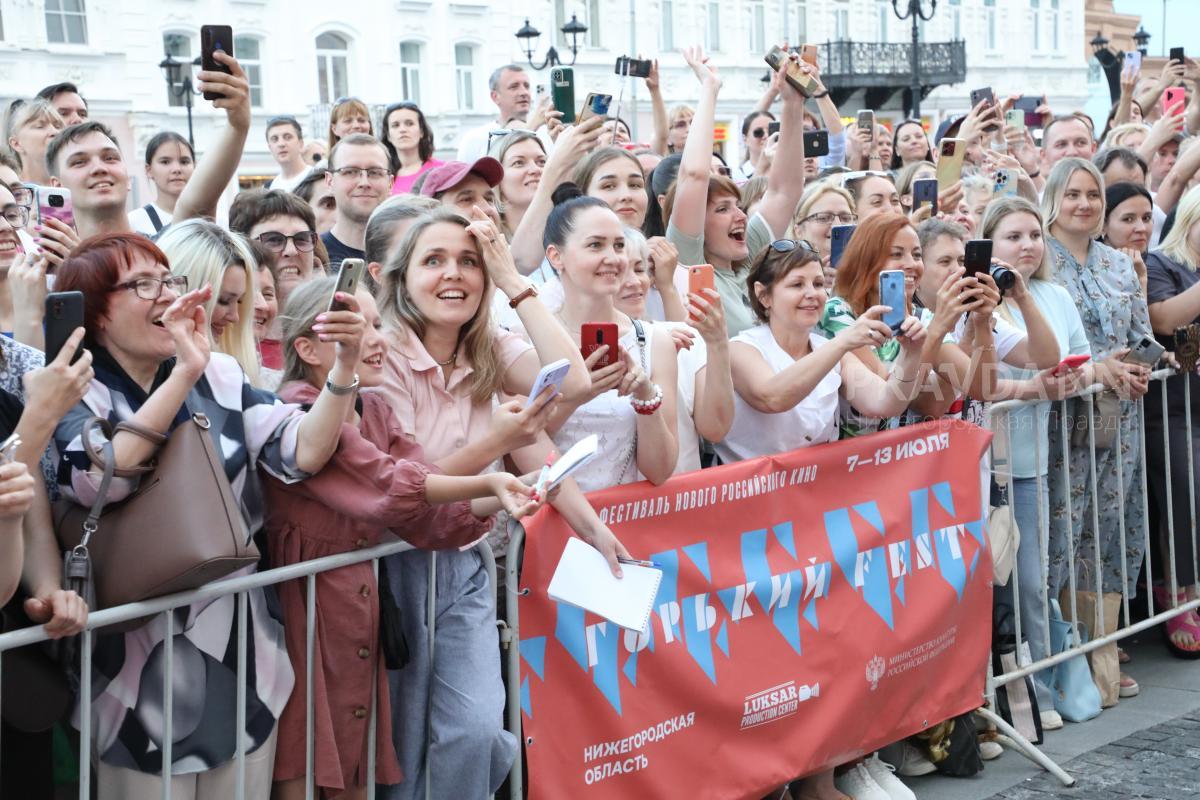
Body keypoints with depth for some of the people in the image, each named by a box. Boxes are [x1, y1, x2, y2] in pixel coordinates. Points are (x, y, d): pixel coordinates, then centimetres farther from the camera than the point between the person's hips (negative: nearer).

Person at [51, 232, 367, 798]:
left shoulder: (219, 376, 5)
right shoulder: (75, 396, -5)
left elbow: (302, 453, -6)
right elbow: (99, 479, -25)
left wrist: (344, 367, -20)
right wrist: (184, 374, -25)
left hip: (244, 659, 4)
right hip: (141, 667, -4)